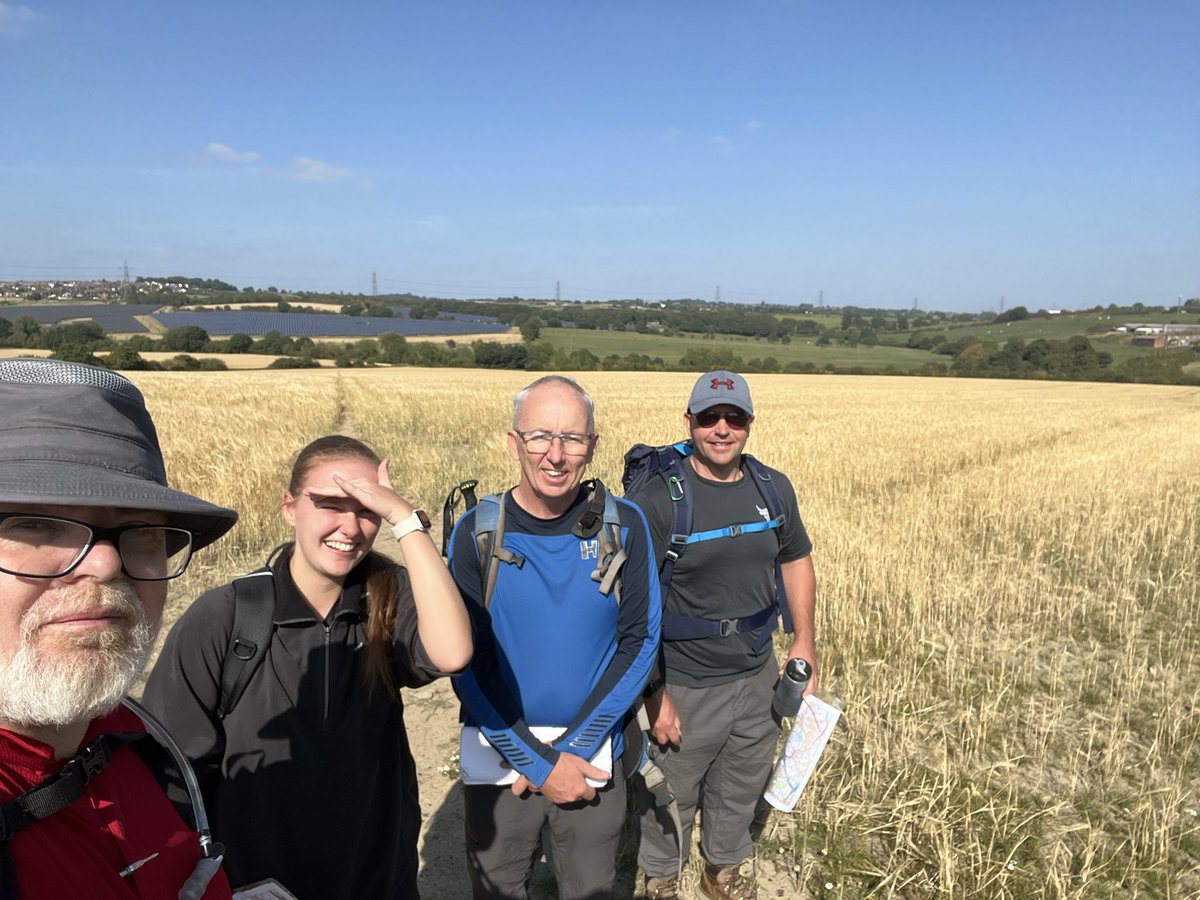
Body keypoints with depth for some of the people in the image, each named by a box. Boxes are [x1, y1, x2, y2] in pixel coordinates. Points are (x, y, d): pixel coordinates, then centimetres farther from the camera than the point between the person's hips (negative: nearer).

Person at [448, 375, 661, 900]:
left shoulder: (623, 526, -9)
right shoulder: (476, 533, -11)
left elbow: (639, 641, -7)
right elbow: (465, 663, -10)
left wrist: (573, 748, -14)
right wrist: (536, 763, -13)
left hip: (594, 757, 1)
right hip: (499, 758, 0)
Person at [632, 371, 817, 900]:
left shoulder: (774, 488, -2)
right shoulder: (657, 499, -19)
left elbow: (796, 559, 12)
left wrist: (804, 642, 6)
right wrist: (653, 691, -18)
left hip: (758, 677, 5)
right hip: (685, 686, -4)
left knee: (742, 788, 24)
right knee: (670, 796, 16)